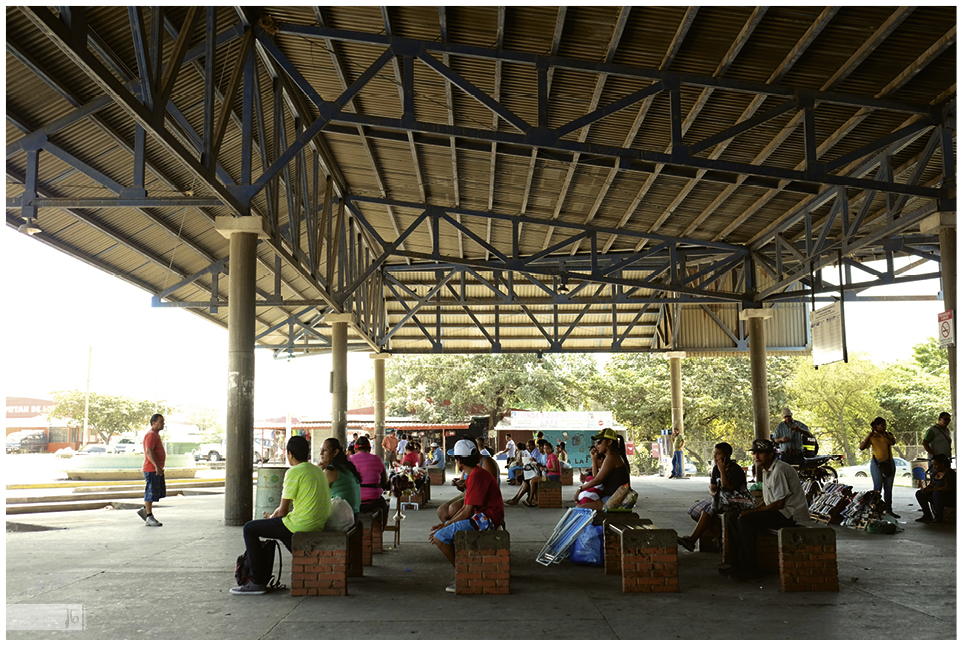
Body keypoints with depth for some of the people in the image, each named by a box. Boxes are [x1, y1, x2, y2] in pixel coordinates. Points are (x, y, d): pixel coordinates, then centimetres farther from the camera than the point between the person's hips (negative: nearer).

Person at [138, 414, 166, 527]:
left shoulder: (156, 434, 18)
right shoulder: (151, 434, -14)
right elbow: (149, 452, -25)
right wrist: (157, 466, -31)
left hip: (157, 469, 10)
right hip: (151, 469, -10)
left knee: (160, 492, 13)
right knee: (151, 492, -5)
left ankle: (144, 510, 21)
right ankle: (149, 517, 1)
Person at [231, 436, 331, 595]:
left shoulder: (294, 472, -12)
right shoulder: (318, 470, 14)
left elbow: (283, 511, -10)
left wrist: (272, 517, 13)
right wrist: (275, 516, 24)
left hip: (300, 524, -9)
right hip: (319, 524, 9)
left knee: (250, 529, 5)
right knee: (275, 526, 32)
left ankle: (258, 581, 4)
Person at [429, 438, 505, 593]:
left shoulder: (476, 476, -18)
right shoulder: (474, 474, 16)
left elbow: (468, 512, -21)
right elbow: (466, 507, 16)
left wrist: (445, 526, -12)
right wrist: (444, 524, 8)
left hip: (485, 519, -11)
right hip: (480, 516, 11)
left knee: (440, 537, -16)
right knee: (437, 532, 14)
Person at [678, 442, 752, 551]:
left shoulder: (736, 469, -14)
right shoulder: (716, 468, 9)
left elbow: (727, 488, -22)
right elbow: (712, 488, 9)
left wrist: (722, 471, -23)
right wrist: (714, 493, -14)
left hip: (737, 501, -9)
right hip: (721, 500, 9)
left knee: (710, 507, -32)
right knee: (694, 512, -8)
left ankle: (692, 540, -34)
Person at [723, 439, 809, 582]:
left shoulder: (779, 470, -18)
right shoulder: (766, 471, 14)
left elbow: (780, 503, -21)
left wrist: (752, 511, -17)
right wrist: (751, 510, 0)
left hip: (791, 514, -10)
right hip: (780, 512, 10)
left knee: (746, 520, -26)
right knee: (732, 518, 1)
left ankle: (751, 571, -21)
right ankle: (738, 564, -2)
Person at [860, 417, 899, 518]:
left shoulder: (888, 434, 9)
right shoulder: (871, 437, 2)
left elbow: (892, 442, -13)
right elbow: (861, 447, -11)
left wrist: (879, 433, -15)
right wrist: (871, 434, -13)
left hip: (889, 463, 3)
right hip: (876, 463, -3)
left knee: (888, 488, 7)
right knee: (878, 487, -11)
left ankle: (889, 510, 12)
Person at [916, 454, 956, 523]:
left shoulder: (950, 473, -17)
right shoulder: (936, 473, 8)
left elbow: (948, 488, -27)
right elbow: (931, 484, 14)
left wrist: (931, 490, -25)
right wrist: (926, 488, -9)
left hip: (951, 499, -9)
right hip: (938, 496, 9)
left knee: (937, 493, -37)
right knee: (919, 493, -1)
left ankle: (939, 518, -27)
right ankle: (927, 516, -3)